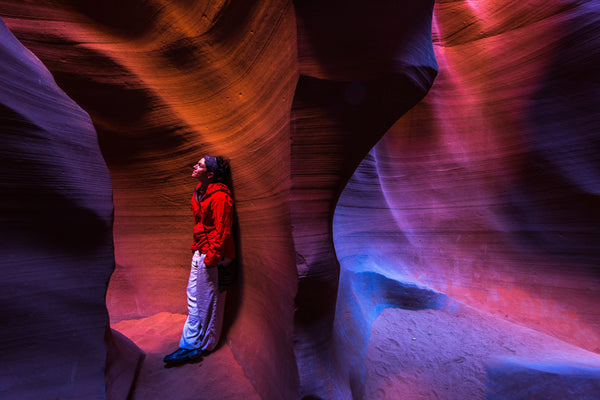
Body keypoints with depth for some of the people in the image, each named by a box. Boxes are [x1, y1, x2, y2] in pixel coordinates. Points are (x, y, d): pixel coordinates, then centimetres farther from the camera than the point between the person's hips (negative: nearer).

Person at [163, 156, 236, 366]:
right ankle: (190, 344, 37)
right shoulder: (199, 192, 10)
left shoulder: (220, 197, -20)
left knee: (208, 301, 5)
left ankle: (202, 347, 24)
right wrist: (197, 248, 20)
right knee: (194, 296, 19)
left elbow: (222, 232, -21)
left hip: (212, 255, -10)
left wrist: (211, 258, -20)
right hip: (199, 252, 10)